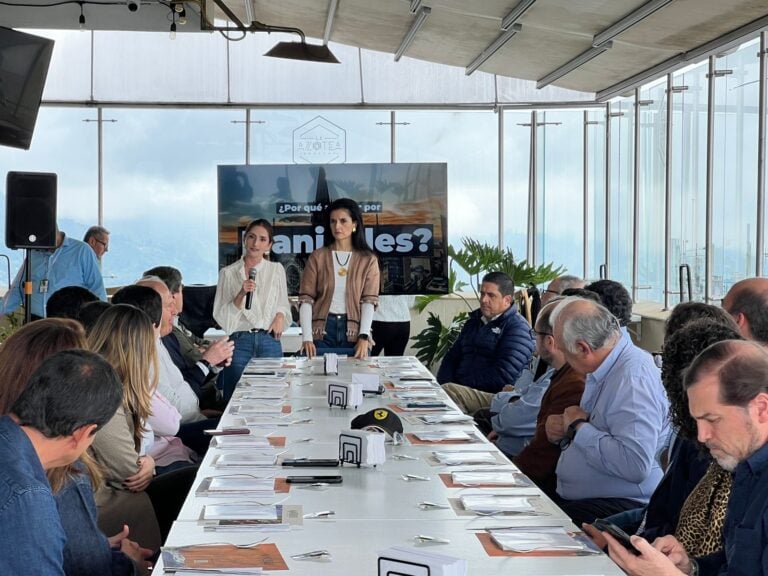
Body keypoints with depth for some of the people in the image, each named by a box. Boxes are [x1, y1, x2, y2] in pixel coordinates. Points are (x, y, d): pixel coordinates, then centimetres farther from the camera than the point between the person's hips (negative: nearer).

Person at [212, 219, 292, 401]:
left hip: (269, 340, 1)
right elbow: (221, 316, 0)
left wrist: (281, 315, 0)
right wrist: (241, 294, -14)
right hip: (239, 342, -1)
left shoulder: (277, 270, 8)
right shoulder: (228, 273, 3)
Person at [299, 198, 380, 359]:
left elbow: (369, 301, -2)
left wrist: (364, 337, -15)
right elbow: (306, 299, -1)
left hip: (353, 332, 0)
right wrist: (307, 337, -12)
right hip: (322, 330, 0)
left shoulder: (368, 260, 5)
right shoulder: (317, 257, 4)